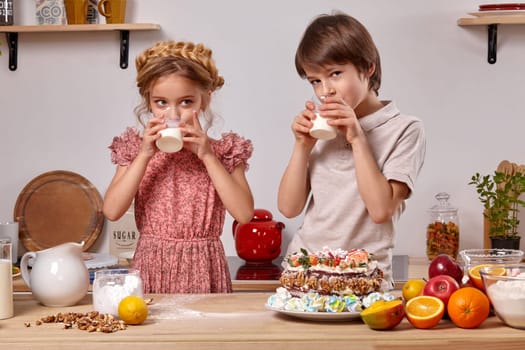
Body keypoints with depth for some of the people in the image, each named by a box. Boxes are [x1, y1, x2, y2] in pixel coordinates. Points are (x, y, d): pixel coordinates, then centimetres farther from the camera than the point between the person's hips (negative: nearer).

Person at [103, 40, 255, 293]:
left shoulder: (224, 151, 2)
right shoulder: (135, 149, 5)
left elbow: (244, 214, -11)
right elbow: (112, 211, -7)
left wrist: (207, 156, -12)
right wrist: (145, 155, -12)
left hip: (203, 272, 0)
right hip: (151, 266, 1)